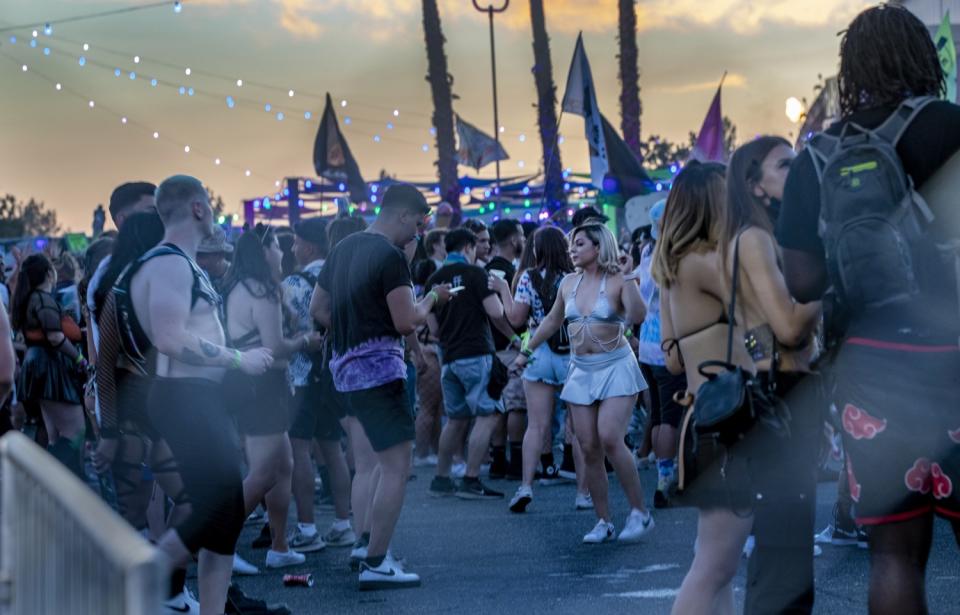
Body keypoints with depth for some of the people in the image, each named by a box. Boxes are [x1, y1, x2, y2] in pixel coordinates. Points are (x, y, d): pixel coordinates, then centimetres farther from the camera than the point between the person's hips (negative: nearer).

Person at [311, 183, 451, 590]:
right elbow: (406, 321, -17)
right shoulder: (390, 256, -14)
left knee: (367, 466, 14)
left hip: (345, 365, 10)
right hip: (378, 365, -9)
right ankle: (375, 564, -7)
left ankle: (364, 553, 16)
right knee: (396, 465, -7)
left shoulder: (344, 248, 14)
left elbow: (318, 309, 19)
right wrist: (432, 298, 0)